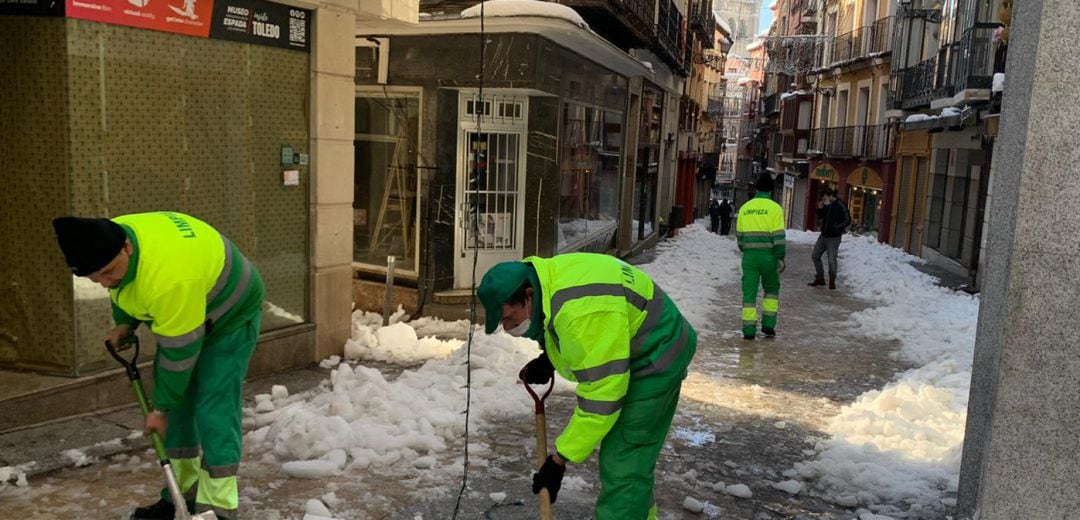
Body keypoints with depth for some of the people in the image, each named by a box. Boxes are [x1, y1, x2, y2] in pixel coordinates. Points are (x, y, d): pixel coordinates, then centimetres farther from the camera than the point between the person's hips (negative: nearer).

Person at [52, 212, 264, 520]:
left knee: (213, 408, -15)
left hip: (230, 315, -9)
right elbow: (125, 286, 10)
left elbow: (180, 353, -31)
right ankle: (183, 493, 21)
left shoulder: (170, 277, -43)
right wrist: (124, 323, -3)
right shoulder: (110, 238, -16)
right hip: (179, 314, 9)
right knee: (177, 400, 9)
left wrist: (161, 408, -19)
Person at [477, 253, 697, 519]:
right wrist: (550, 358, -2)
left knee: (623, 464, -11)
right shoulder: (549, 280, -6)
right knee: (632, 455, 24)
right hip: (625, 353, 10)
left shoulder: (583, 309, -37)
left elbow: (601, 393, -34)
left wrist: (560, 459, -27)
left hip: (655, 355, -10)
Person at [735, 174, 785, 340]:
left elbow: (739, 234, 14)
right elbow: (778, 236, -9)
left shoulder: (745, 208, 7)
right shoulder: (774, 208, -5)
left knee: (749, 292, 5)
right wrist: (781, 258, -5)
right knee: (771, 289, 18)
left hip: (749, 256, 2)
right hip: (768, 255, -2)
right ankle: (768, 325, 14)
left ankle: (749, 330, 3)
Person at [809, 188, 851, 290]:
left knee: (832, 260, -5)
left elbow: (848, 220, -12)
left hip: (833, 238, -8)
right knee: (815, 256, 10)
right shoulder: (826, 206, 6)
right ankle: (820, 279, 21)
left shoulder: (840, 206, -13)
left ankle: (832, 282, 8)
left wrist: (837, 227, -19)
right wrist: (820, 209, -1)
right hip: (823, 236, 8)